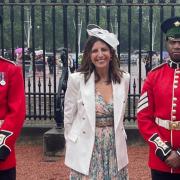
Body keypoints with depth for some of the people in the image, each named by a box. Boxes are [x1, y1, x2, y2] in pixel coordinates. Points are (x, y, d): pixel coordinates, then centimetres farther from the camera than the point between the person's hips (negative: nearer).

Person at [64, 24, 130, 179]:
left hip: (115, 150, 3)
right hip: (86, 151, -3)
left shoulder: (123, 79, 0)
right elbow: (68, 117, 1)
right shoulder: (77, 79, -9)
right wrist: (73, 145, 6)